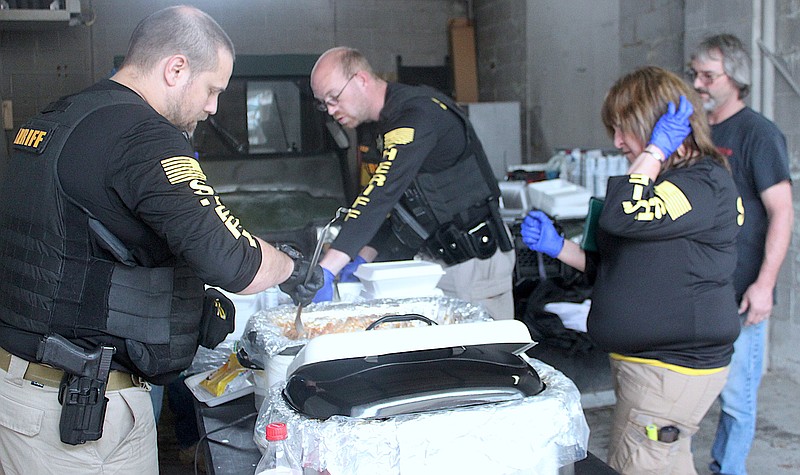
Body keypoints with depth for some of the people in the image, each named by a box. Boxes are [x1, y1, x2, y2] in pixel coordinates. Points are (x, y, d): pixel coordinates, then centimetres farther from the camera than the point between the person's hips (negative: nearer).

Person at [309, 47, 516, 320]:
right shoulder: (389, 124, 12)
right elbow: (393, 203, 18)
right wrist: (363, 257, 5)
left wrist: (328, 268, -38)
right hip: (436, 258, 9)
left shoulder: (416, 114, -21)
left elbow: (382, 195, -32)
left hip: (475, 259, -9)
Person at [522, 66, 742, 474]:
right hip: (641, 359, 10)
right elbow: (613, 266, 19)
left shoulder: (706, 184, -16)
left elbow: (622, 216, -32)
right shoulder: (659, 181, 16)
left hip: (671, 370, -10)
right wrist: (556, 246, 6)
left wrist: (657, 148, -20)